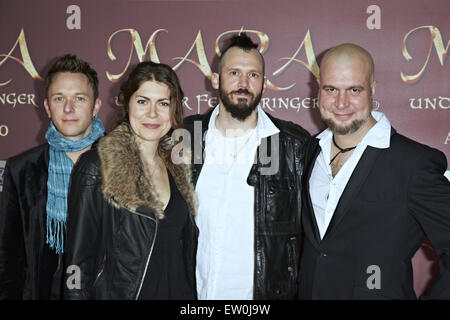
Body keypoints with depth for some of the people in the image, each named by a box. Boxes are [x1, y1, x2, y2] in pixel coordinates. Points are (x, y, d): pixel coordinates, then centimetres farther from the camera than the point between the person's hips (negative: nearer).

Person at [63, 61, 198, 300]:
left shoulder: (178, 168, 4)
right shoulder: (96, 168, -13)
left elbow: (187, 248, 10)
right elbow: (79, 260, -12)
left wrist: (192, 293, 4)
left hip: (180, 291, 5)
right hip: (119, 292, -4)